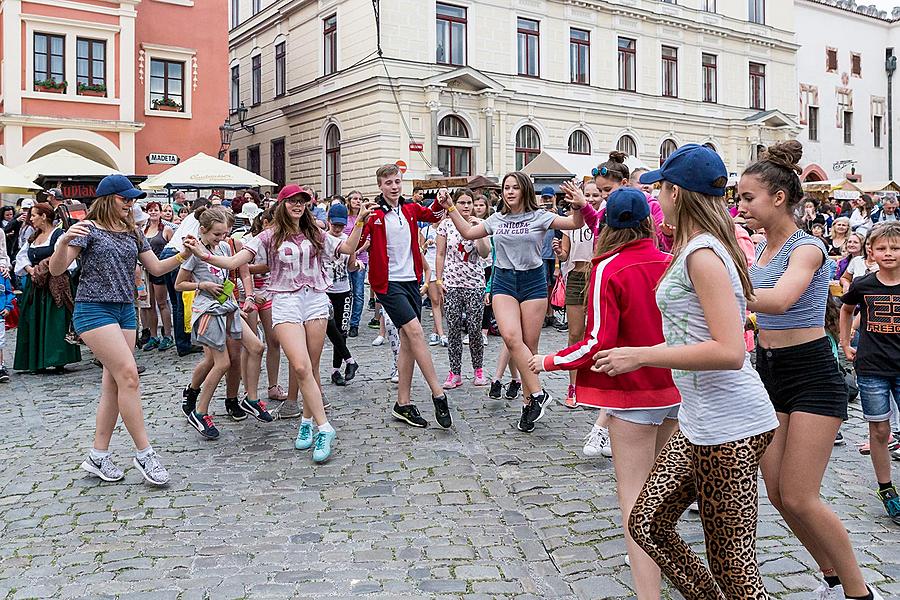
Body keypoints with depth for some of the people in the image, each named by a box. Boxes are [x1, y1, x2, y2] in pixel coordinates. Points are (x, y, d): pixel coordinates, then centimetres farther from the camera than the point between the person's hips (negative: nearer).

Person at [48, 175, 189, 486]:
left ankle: (98, 455, 12)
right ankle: (144, 452, -10)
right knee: (128, 374, -16)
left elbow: (157, 268, 15)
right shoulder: (89, 228, -5)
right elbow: (56, 269, -12)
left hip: (125, 311, 7)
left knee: (113, 383, 4)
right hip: (94, 309, -7)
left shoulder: (133, 233, 13)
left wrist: (183, 256, -2)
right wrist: (64, 242, -31)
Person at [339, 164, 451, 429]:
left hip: (411, 280, 6)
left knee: (408, 342, 6)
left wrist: (441, 202, 3)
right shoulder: (374, 214, -8)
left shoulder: (411, 209, 7)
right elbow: (350, 248, -13)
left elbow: (434, 216, 24)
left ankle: (403, 403, 13)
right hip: (388, 283, -6)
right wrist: (361, 219, -25)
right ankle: (438, 395, -11)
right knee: (415, 332, -17)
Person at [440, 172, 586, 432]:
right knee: (511, 336, -20)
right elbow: (468, 232, 23)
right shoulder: (497, 219, 10)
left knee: (529, 345, 0)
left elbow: (576, 224, -6)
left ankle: (530, 401, 10)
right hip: (504, 282, 2)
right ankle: (537, 393, -14)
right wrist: (451, 208, 17)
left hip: (533, 281, -2)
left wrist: (578, 205, -26)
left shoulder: (539, 217, 0)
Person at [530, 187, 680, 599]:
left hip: (633, 393, -6)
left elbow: (600, 341, -18)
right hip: (675, 389, 6)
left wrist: (550, 361, -6)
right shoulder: (672, 263, 0)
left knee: (634, 495, -1)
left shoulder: (608, 270, -14)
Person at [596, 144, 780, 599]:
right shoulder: (700, 247, 14)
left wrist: (640, 356, -20)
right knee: (648, 524, 16)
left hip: (729, 426, -10)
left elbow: (729, 351, -25)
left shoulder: (702, 254, -17)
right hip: (699, 421, 10)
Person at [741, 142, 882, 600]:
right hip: (768, 373, 7)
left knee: (799, 498, -6)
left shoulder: (807, 248, -16)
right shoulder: (761, 248, 8)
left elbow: (779, 300, -36)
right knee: (778, 494, 9)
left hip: (812, 376, -7)